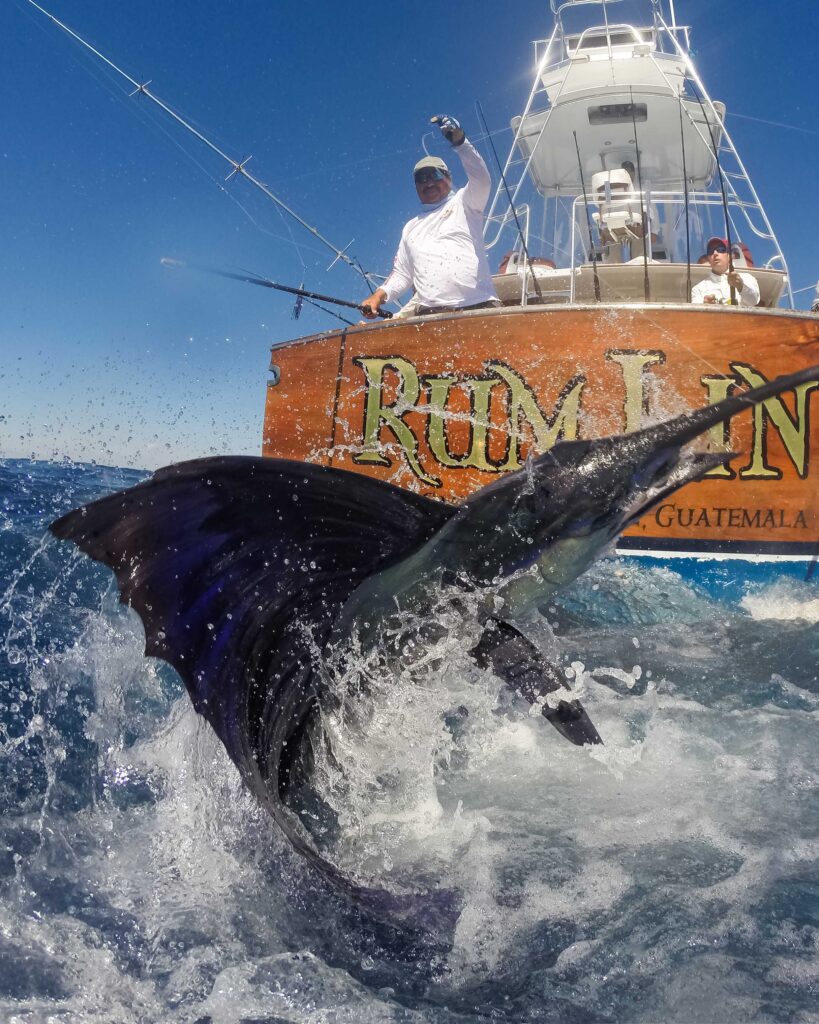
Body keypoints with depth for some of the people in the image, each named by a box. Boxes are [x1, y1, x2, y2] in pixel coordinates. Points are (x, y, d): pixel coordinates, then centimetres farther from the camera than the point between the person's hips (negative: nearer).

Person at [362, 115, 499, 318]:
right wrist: (381, 294, 8)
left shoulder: (463, 203, 17)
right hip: (430, 314, 3)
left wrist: (460, 141, -17)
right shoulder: (411, 227, 29)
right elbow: (402, 274, 28)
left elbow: (482, 181, -4)